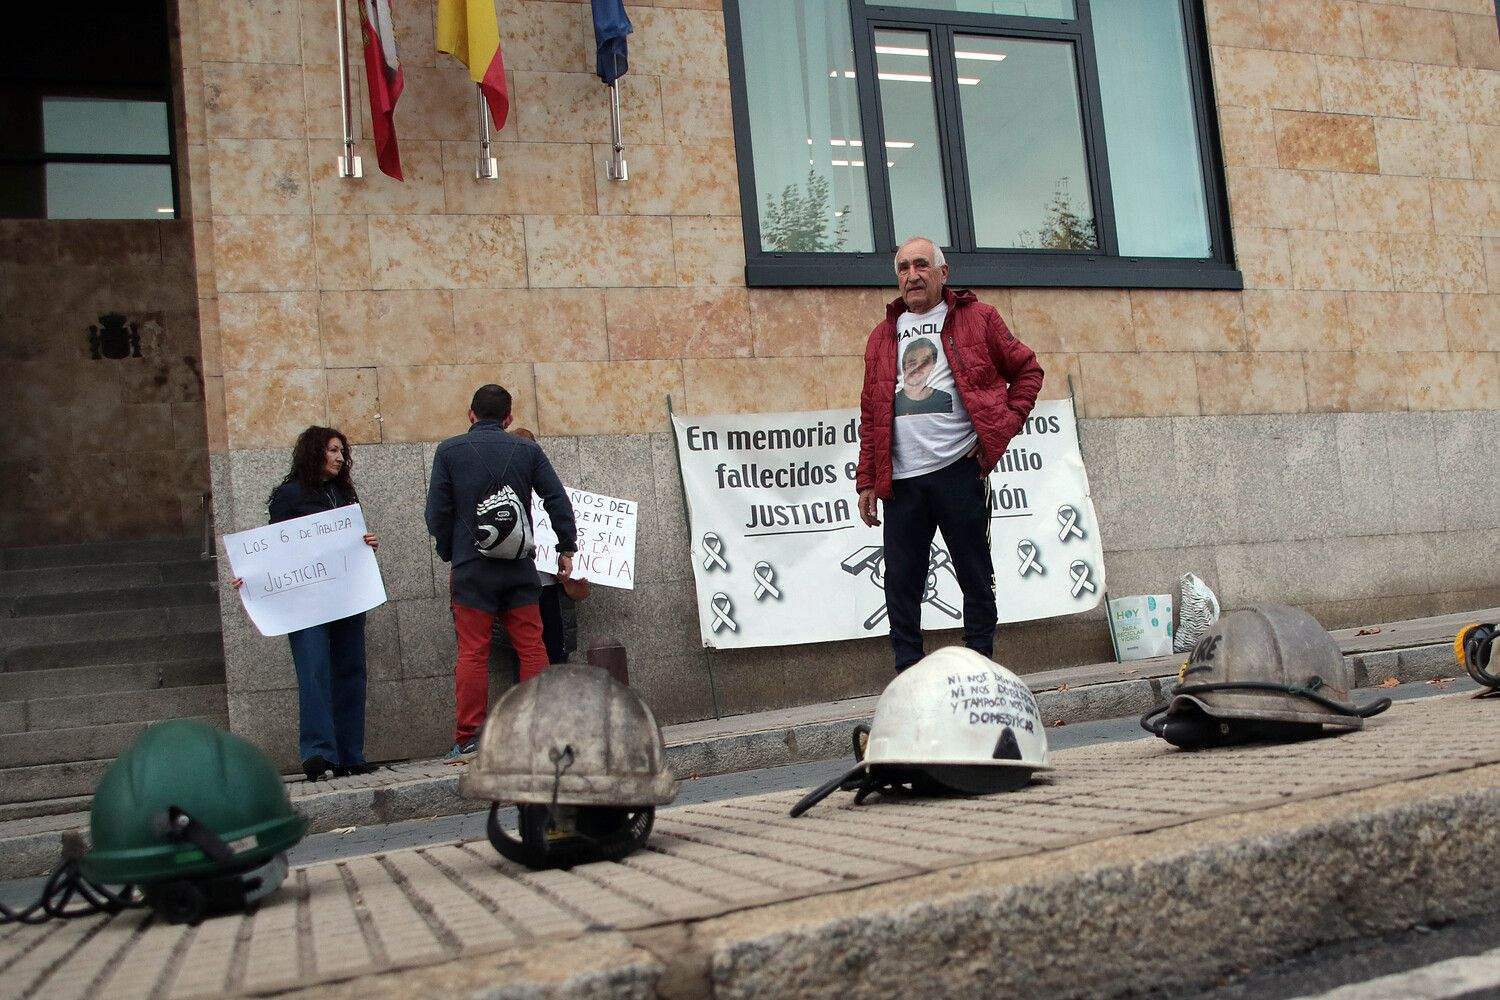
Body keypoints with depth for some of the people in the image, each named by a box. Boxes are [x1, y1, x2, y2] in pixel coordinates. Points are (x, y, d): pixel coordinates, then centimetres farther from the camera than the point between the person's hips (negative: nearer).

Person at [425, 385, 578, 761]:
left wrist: (449, 554, 12)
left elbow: (437, 512, -1)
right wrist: (566, 549, 12)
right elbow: (558, 501, 4)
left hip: (471, 570, -2)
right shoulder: (527, 449, 5)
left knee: (472, 653, 0)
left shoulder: (449, 451, 0)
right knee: (532, 648, 7)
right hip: (519, 568, 2)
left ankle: (467, 740, 0)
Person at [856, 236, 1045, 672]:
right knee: (901, 582, 3)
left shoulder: (976, 319, 8)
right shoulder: (883, 336, 18)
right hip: (900, 481, 3)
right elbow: (870, 415, 17)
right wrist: (867, 481, 10)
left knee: (975, 575, 3)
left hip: (959, 469, -3)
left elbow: (1027, 370, 11)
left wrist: (1005, 425, -2)